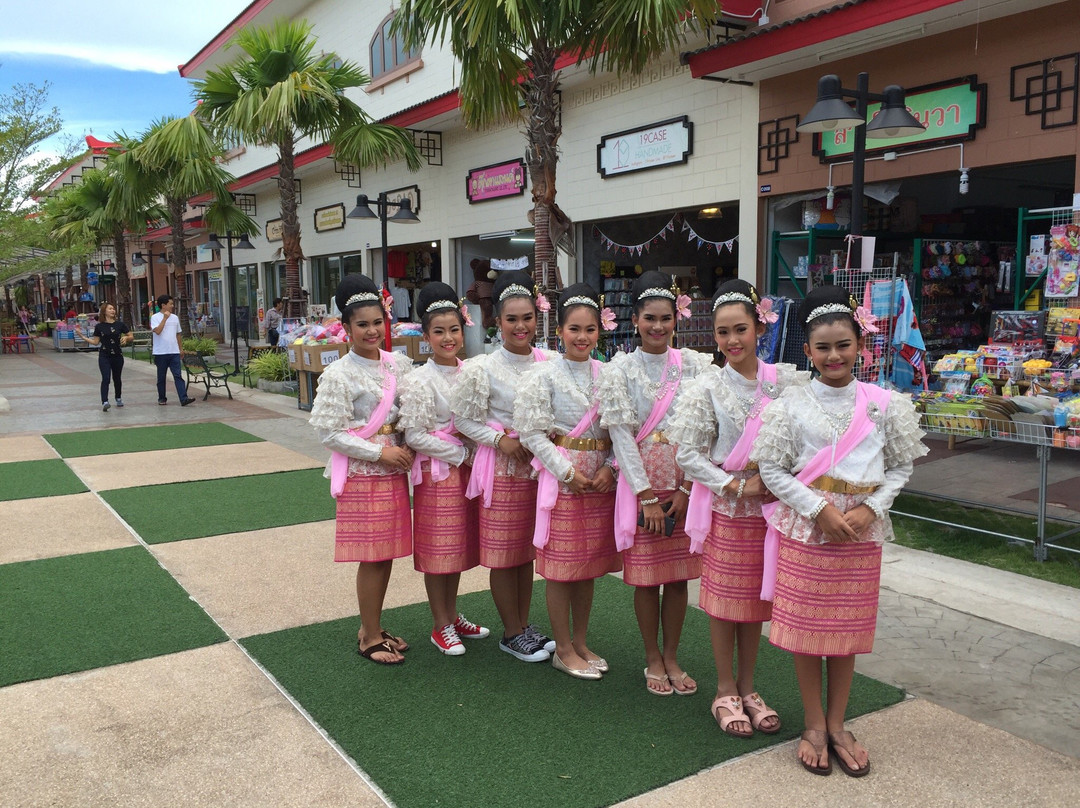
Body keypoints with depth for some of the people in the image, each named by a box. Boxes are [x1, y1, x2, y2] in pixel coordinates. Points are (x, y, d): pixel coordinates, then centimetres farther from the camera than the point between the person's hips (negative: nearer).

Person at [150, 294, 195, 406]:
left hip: (174, 352, 3)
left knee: (178, 376, -7)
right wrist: (165, 318, -16)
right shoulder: (155, 318, -3)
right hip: (160, 352, -3)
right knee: (161, 377, 8)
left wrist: (181, 348, 17)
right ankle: (162, 398, 20)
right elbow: (157, 331, -19)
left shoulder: (175, 317, 12)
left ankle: (183, 399, -16)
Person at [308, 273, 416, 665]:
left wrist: (408, 446, -4)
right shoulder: (339, 375, -10)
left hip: (395, 470, 6)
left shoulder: (400, 364, 6)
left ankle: (373, 627, 27)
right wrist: (380, 452, -15)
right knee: (372, 556, 0)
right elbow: (329, 432, -13)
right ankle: (369, 637, 15)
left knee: (388, 553, 11)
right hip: (362, 474, -5)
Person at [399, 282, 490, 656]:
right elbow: (415, 436, -15)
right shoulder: (420, 381, -12)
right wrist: (462, 453, -14)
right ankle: (441, 627, 17)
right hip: (437, 472, -6)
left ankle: (453, 615, 30)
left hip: (467, 470, 6)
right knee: (438, 548, 3)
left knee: (459, 544, 15)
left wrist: (475, 454, 0)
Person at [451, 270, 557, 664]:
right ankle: (511, 633, 20)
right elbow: (465, 420, -5)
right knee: (504, 553, 4)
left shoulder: (550, 362, 1)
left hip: (539, 464, 4)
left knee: (528, 549, 14)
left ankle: (525, 624, 29)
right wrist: (502, 441, -14)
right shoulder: (485, 368, -10)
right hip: (501, 466, -4)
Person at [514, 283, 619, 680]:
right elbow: (532, 432, -10)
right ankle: (564, 650, 17)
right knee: (561, 567, 3)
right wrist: (568, 472, -14)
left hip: (600, 479, 5)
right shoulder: (544, 376, -7)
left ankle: (581, 642, 28)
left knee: (589, 564, 13)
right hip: (561, 479, -4)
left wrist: (610, 467, -6)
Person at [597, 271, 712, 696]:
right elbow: (621, 434, -8)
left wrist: (686, 489, -8)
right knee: (646, 576, 5)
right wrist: (647, 496, -12)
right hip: (641, 483, -2)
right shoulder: (621, 370, -3)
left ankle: (672, 656, 26)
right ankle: (652, 659, 23)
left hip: (686, 484, 2)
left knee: (679, 574, 9)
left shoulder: (694, 364, 3)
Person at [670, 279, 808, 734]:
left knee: (757, 597, 13)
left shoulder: (785, 381, -1)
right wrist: (734, 486, -15)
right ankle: (725, 691, 23)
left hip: (769, 505, 3)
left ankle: (748, 688, 28)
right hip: (725, 507, -2)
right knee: (724, 598, 6)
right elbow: (686, 453, -10)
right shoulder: (709, 387, -8)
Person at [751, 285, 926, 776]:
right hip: (804, 528, -1)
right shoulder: (791, 404, -4)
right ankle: (814, 726, 23)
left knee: (848, 628, 10)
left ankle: (837, 726, 27)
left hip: (861, 532, 2)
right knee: (805, 626, 5)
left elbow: (901, 466, 6)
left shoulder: (883, 403, 1)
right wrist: (820, 508, -14)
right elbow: (772, 469, -5)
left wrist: (871, 507, -9)